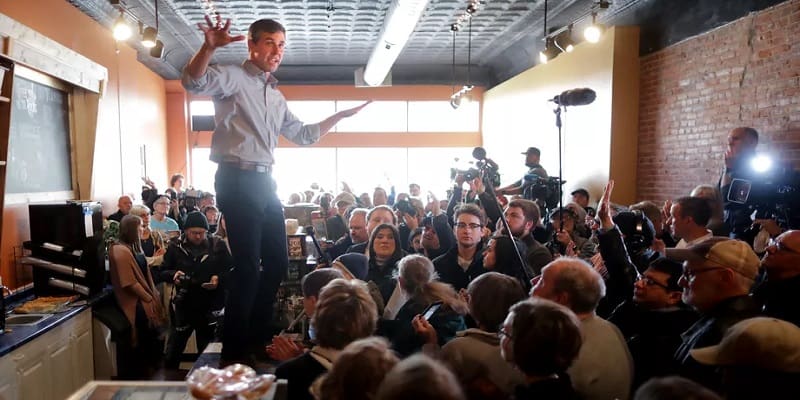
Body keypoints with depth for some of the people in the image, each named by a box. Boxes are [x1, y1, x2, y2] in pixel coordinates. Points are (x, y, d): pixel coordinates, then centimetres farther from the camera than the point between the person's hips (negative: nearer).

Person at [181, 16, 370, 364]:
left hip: (264, 182, 9)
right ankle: (233, 350, 6)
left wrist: (342, 115, 26)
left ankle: (257, 337, 28)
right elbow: (192, 82, -23)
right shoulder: (233, 78, -3)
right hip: (237, 180, -8)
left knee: (278, 262, 12)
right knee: (248, 266, -9)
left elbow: (304, 135, 28)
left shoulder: (276, 96, 21)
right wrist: (209, 47, -40)